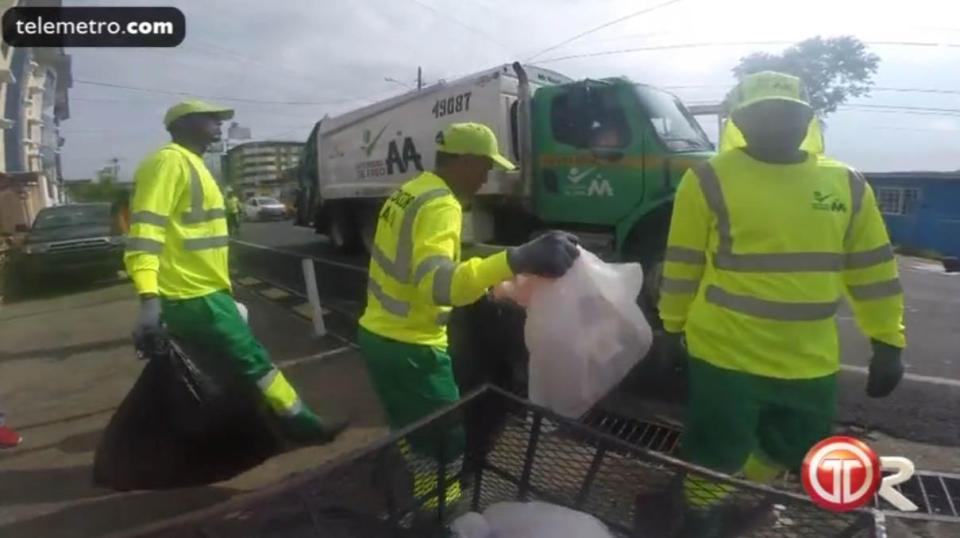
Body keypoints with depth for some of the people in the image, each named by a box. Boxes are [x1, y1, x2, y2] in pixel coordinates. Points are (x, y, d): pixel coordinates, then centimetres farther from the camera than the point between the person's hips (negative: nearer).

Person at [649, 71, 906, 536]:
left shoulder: (847, 184, 5)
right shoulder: (710, 179, -9)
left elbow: (873, 268, 10)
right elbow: (682, 264, -4)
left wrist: (888, 342, 8)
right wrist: (673, 326, 1)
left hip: (810, 362, 5)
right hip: (726, 354, -5)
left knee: (787, 453, 22)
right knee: (715, 456, 8)